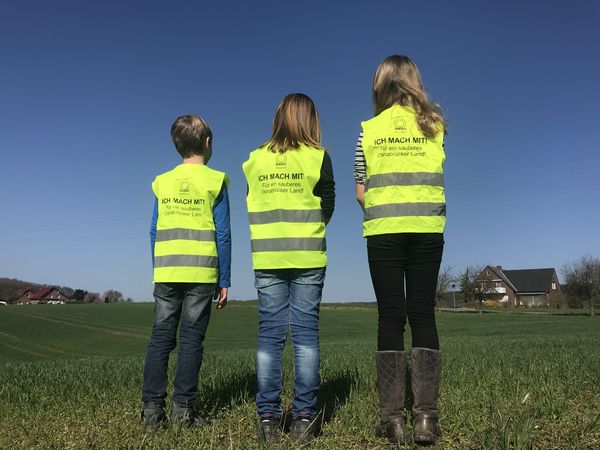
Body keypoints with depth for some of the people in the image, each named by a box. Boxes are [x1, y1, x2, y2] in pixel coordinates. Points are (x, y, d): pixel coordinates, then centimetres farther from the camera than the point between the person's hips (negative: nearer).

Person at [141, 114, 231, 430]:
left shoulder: (162, 182, 10)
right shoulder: (215, 181, 0)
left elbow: (155, 233, 11)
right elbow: (223, 235, -3)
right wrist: (224, 280, 2)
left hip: (166, 273, 3)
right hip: (202, 273, -3)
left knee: (160, 337, 6)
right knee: (191, 339, 1)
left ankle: (152, 407, 5)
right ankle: (183, 407, 3)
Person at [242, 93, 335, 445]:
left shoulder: (256, 159, 5)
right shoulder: (318, 156, -2)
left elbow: (255, 205, 8)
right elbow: (327, 206, 1)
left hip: (267, 257, 2)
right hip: (307, 257, -2)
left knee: (270, 333, 5)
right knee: (306, 332, 2)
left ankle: (268, 416, 6)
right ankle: (304, 416, 4)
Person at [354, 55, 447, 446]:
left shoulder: (370, 130, 5)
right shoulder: (433, 124, 6)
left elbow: (361, 193, 5)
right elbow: (435, 175, 12)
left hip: (383, 233, 0)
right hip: (427, 230, 1)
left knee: (391, 319, 2)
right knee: (423, 316, 5)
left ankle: (393, 418, 3)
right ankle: (426, 416, 2)